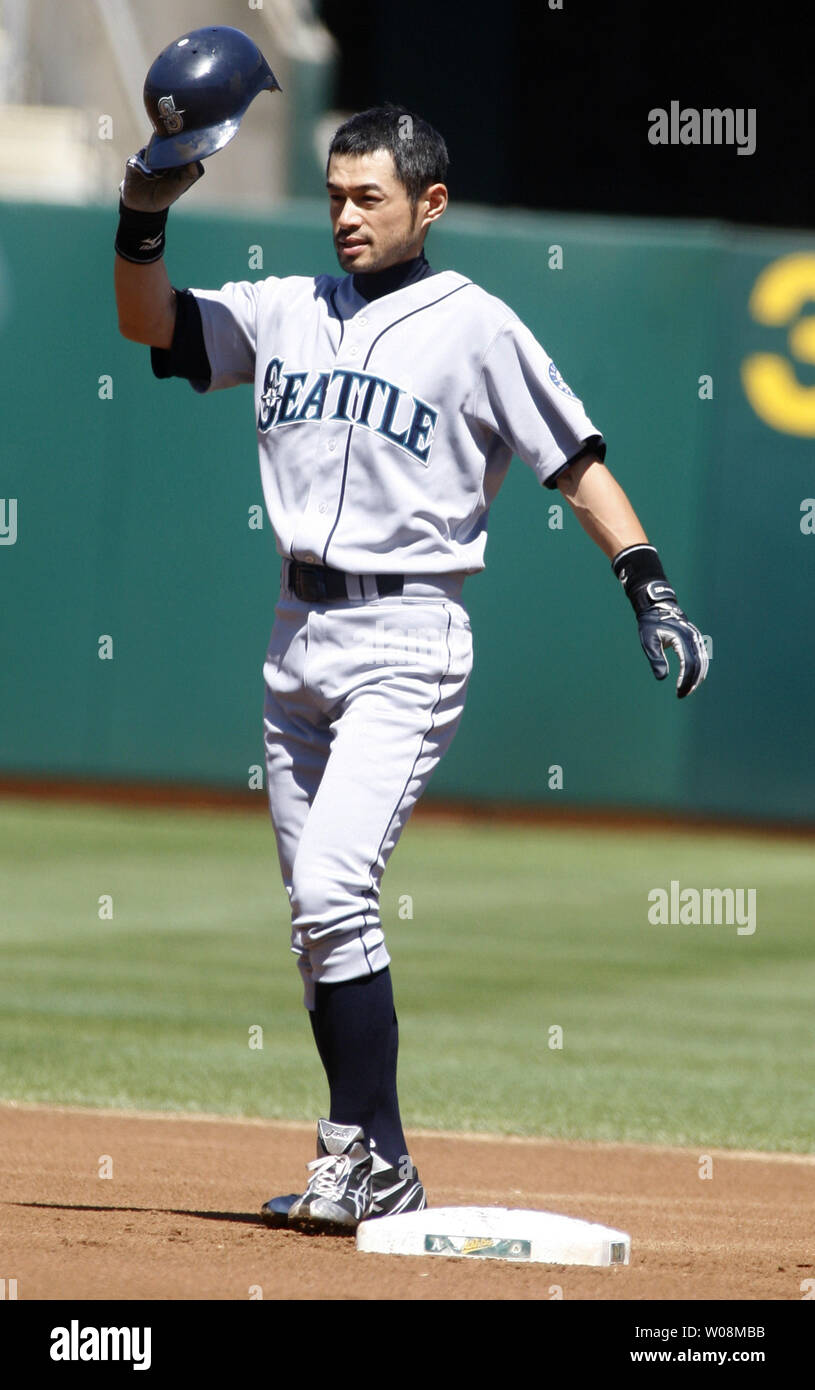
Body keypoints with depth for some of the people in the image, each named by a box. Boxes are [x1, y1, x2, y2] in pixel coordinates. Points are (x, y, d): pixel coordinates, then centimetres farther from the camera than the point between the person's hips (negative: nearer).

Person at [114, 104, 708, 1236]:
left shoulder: (476, 328, -3)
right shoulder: (285, 313, 12)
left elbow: (575, 460, -3)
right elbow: (150, 322, 12)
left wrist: (650, 588, -13)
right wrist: (144, 217, -6)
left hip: (406, 641, -6)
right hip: (298, 634, 6)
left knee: (334, 893, -19)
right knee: (318, 912, 8)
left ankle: (370, 1165, -15)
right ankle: (369, 1166, 15)